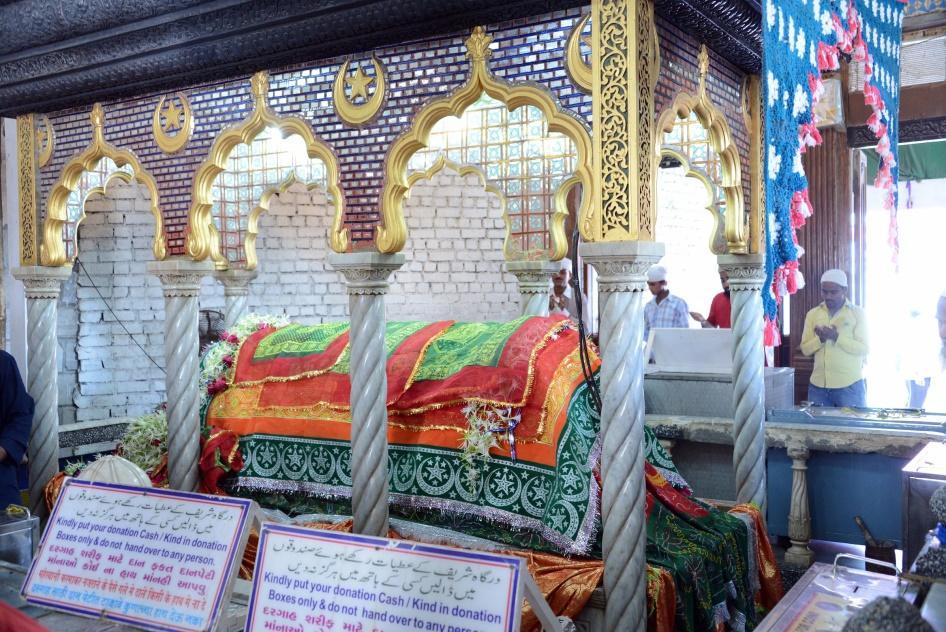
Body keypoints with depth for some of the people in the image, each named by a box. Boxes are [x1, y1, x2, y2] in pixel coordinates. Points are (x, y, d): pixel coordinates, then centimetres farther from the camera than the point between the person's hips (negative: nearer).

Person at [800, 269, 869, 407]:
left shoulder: (857, 313, -1)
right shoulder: (812, 314, 7)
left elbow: (863, 349, -8)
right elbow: (805, 349, 4)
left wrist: (836, 336, -21)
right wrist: (821, 338, -15)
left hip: (850, 385, -3)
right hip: (818, 385, 3)